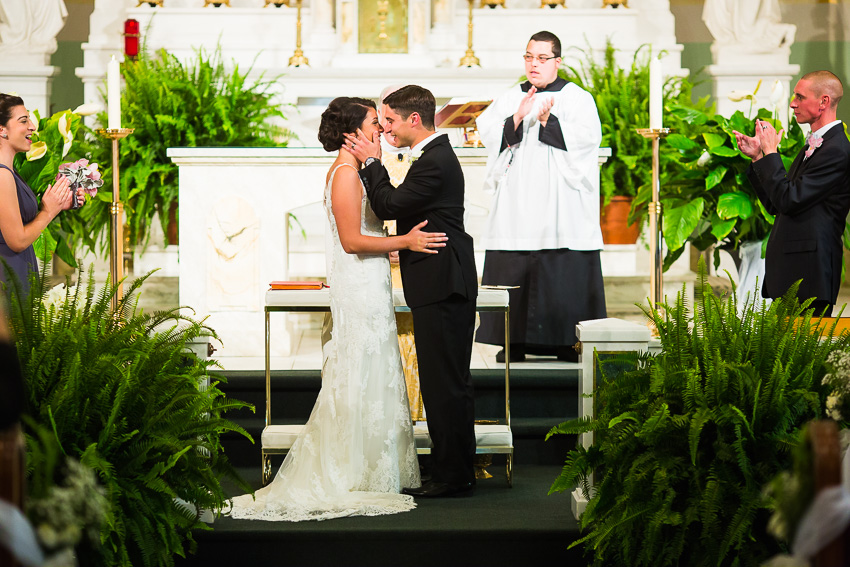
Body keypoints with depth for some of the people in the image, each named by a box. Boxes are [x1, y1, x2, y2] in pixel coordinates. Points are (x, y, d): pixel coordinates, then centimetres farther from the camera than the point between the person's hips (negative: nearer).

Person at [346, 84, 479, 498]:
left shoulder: (434, 162, -17)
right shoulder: (437, 155, 16)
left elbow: (389, 206, -17)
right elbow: (397, 205, 17)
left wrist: (372, 162, -8)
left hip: (443, 288, -11)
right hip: (445, 283, 11)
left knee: (445, 383, -6)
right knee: (450, 383, 13)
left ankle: (453, 476, -2)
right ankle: (455, 472, 19)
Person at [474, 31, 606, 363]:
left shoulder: (578, 99, 5)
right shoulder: (510, 99, 13)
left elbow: (588, 136, -10)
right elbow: (486, 131, -1)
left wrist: (548, 122, -21)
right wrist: (517, 118, -17)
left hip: (561, 206, -2)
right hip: (516, 206, 2)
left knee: (564, 274, -4)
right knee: (513, 274, -1)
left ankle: (567, 342, 3)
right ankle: (514, 342, 5)